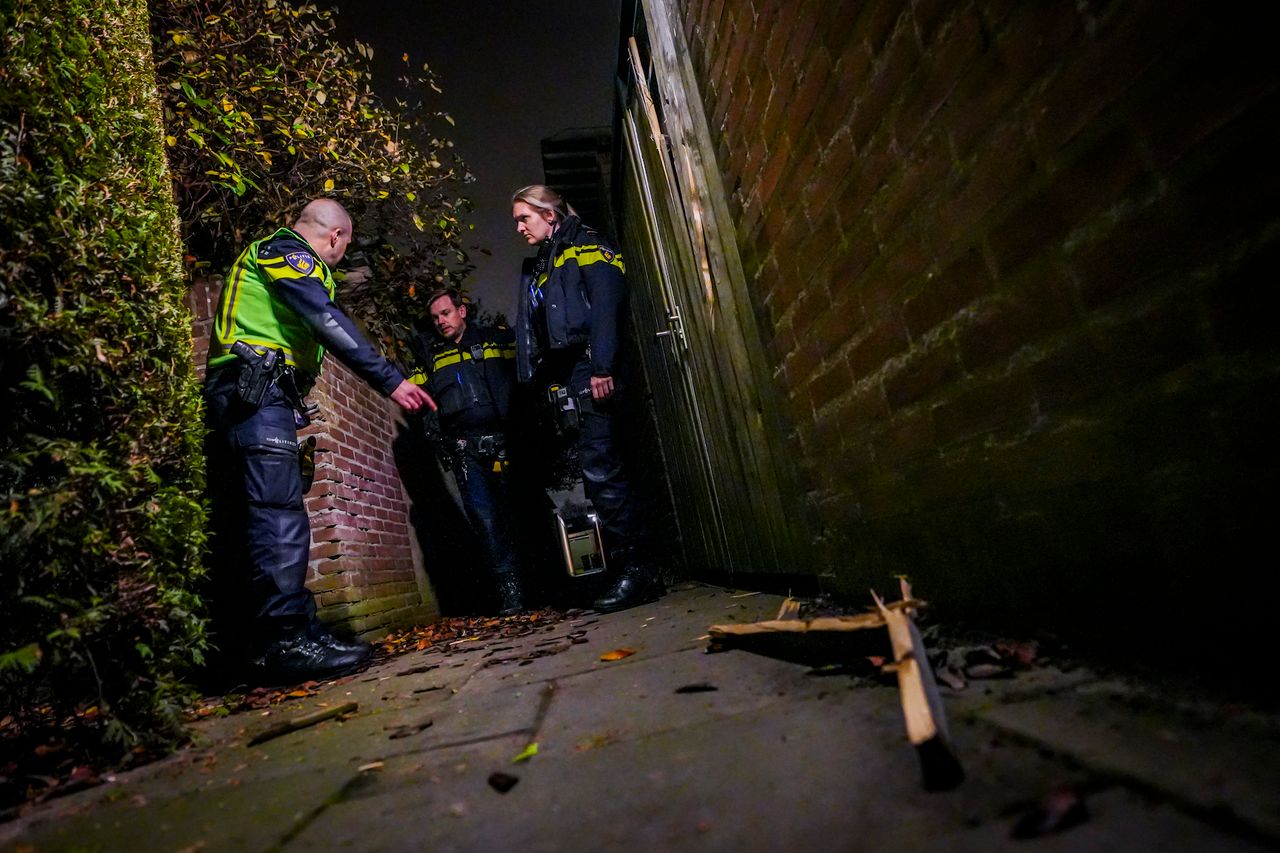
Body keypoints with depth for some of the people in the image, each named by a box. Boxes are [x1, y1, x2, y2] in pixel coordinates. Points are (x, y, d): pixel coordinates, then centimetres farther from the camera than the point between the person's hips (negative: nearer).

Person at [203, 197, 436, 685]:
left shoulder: (273, 252, 32)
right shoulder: (285, 249, 0)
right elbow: (327, 322, -17)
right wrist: (390, 379, -22)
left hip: (239, 397, 11)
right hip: (258, 392, -11)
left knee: (244, 524, 7)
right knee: (280, 514, -18)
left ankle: (231, 643, 11)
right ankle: (288, 640, -22)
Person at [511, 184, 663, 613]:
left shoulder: (584, 246, 6)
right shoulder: (536, 268, 30)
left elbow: (606, 303, -11)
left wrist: (602, 366, -22)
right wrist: (535, 381, 13)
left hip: (587, 371, -8)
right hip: (558, 381, 8)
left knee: (599, 468, -15)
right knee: (595, 470, 3)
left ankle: (636, 570, -10)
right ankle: (626, 570, 6)